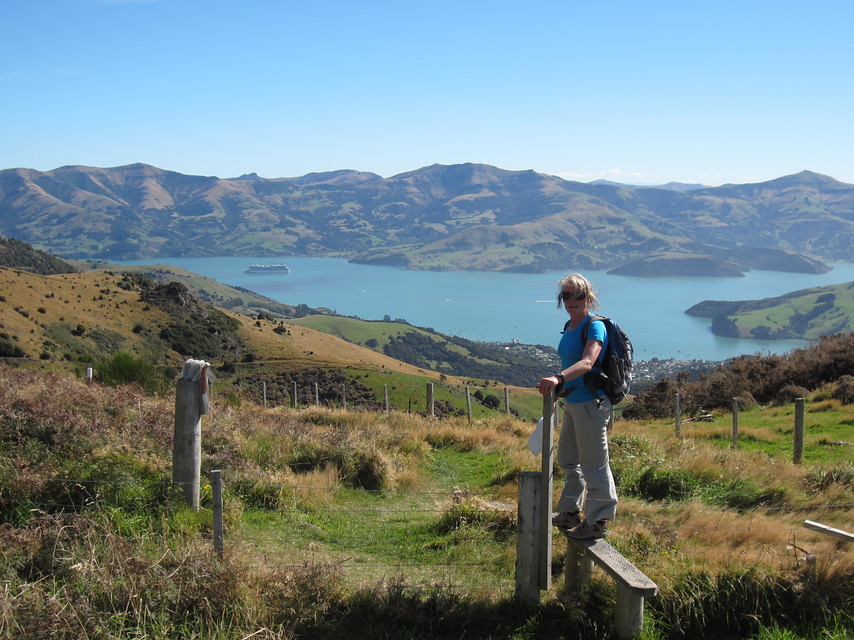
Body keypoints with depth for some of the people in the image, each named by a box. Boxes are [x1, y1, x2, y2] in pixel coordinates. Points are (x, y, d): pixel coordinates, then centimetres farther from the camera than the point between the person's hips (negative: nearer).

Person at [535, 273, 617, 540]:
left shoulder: (595, 327, -18)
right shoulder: (569, 326, 9)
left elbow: (587, 362, -35)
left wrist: (558, 379, -49)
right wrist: (559, 387, 26)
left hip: (591, 404, -10)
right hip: (572, 402, 10)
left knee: (594, 465, 0)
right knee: (567, 459, 22)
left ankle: (598, 522, 13)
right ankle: (570, 512, 38)